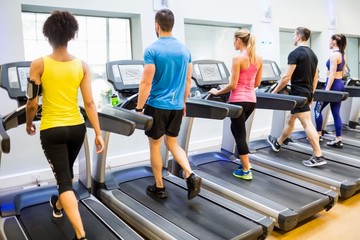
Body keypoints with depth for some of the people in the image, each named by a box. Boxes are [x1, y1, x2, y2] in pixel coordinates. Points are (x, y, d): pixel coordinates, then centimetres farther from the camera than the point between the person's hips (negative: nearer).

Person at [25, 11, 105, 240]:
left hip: (52, 130, -3)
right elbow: (89, 103, -6)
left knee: (63, 178, 1)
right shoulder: (82, 66, -4)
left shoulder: (39, 64, -10)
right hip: (76, 128, 4)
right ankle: (58, 206, 52)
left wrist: (29, 124, 12)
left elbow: (32, 103, -8)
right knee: (67, 171, 26)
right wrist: (98, 133, -2)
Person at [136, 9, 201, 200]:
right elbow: (188, 80, 10)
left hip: (157, 106, -5)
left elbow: (146, 82, -15)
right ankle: (191, 176, 4)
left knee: (155, 146, 11)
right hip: (176, 106, 5)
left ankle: (159, 187, 22)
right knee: (172, 143, 20)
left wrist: (139, 108, -6)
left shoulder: (152, 50, -12)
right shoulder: (185, 50, 5)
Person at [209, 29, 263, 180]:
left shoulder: (238, 58, -14)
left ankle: (246, 171, 9)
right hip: (251, 100, 8)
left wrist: (217, 92, -1)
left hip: (238, 100, -7)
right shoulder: (258, 59, 7)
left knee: (240, 134, 3)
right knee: (236, 128, 25)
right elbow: (257, 83, 12)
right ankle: (244, 161, 30)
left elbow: (233, 85, -15)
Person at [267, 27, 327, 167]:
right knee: (290, 120, 21)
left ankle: (318, 157, -7)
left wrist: (275, 91, -7)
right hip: (307, 92, 9)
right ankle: (277, 143, 37)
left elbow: (286, 77, -17)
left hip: (298, 93, -9)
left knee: (307, 124, -9)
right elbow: (315, 77, 17)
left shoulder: (295, 53, -14)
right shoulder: (312, 54, 14)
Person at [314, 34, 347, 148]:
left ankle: (318, 134, 11)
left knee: (318, 109, 5)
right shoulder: (343, 54, 13)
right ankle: (338, 140, 9)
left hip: (333, 85, -9)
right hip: (340, 85, 9)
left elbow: (332, 74, -20)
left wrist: (326, 90, -21)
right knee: (336, 113, 8)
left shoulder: (334, 54, -15)